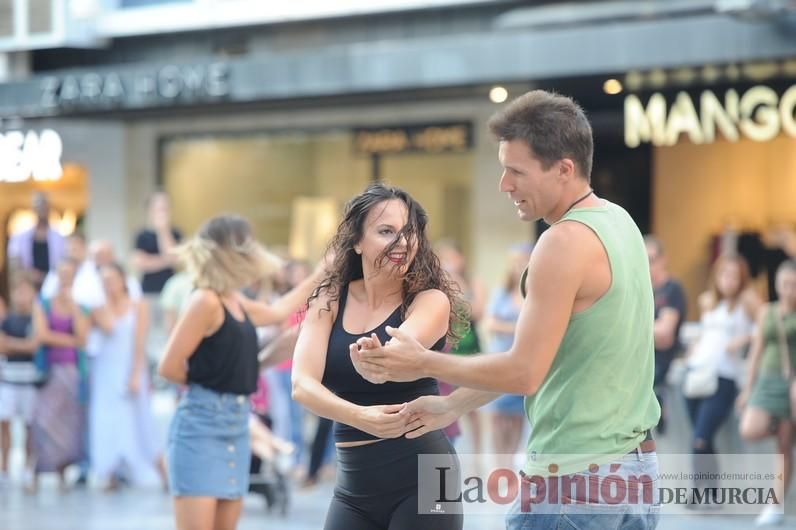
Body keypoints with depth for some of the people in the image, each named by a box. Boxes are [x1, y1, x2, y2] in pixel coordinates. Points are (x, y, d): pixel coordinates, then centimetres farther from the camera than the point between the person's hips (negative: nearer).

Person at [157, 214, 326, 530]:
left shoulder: (235, 302, 12)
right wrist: (206, 384, 2)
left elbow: (278, 312, 30)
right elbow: (169, 367, -15)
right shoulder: (206, 301, -14)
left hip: (236, 424, 9)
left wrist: (321, 275, 33)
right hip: (202, 422, -9)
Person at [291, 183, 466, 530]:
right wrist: (360, 417, -32)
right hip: (354, 486, 4)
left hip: (422, 479, -3)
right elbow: (301, 384, -13)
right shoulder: (329, 301, 1)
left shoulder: (431, 300, -8)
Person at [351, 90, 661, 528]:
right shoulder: (617, 222, 11)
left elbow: (524, 372, -19)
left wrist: (423, 363, -8)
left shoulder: (566, 242, -18)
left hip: (575, 479, -9)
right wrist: (454, 405, 20)